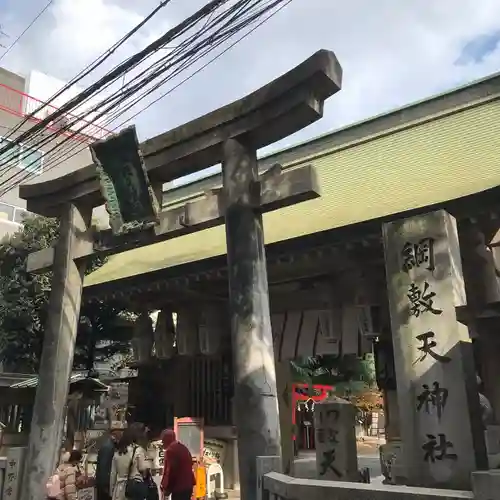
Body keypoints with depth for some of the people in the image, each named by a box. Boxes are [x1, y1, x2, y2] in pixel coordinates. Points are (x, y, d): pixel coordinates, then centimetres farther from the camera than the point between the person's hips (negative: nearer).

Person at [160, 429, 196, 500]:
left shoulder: (170, 450, -12)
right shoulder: (183, 448, 17)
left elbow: (170, 470, -17)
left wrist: (166, 487, -8)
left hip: (179, 488, -10)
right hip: (187, 486, 10)